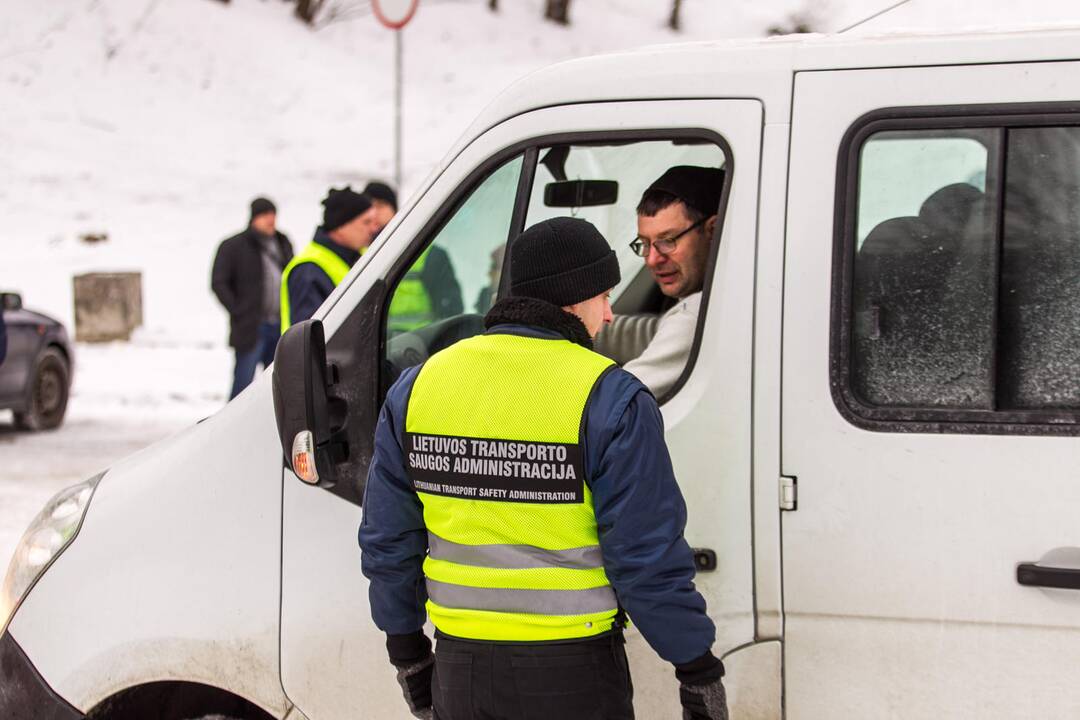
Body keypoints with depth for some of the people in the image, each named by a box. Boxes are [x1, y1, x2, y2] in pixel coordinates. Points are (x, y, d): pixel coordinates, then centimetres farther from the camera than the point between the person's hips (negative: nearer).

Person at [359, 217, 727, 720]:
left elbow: (388, 539, 8)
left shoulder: (419, 385, 3)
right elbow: (647, 554, -13)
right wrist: (699, 669, -3)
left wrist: (406, 650, 19)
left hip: (460, 672, 4)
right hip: (573, 677, -4)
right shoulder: (608, 400, -12)